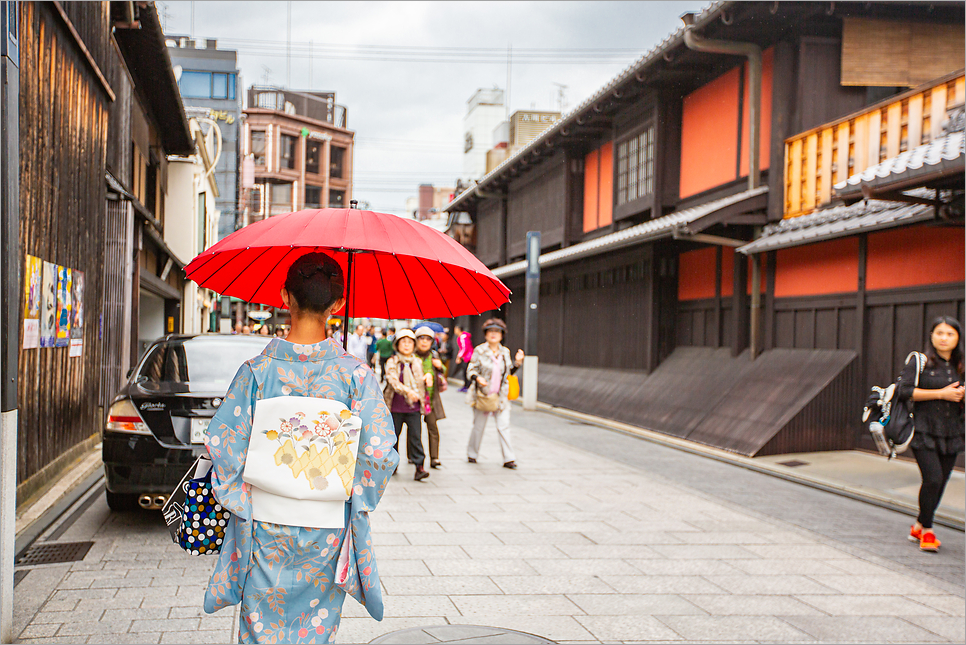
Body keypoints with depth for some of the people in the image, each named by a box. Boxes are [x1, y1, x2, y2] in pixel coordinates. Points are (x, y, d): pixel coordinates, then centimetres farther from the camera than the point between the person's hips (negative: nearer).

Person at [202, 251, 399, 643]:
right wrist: (352, 495, 8)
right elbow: (379, 452, -10)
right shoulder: (355, 374, -11)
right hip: (327, 529, 0)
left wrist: (238, 499, 8)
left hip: (266, 526, 0)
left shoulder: (257, 370, -10)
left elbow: (223, 444, -8)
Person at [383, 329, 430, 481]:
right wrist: (407, 391, -29)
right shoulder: (392, 362, -2)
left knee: (416, 437, -6)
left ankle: (419, 467, -8)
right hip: (396, 407, -1)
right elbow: (393, 380, -16)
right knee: (393, 435, 9)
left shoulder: (418, 363, 10)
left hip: (414, 407, 2)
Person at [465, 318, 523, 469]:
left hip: (501, 396, 3)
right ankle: (472, 454, 25)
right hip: (483, 394, -3)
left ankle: (508, 459, 0)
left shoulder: (505, 352, 8)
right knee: (479, 426, 7)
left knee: (504, 426, -3)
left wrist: (517, 362, 3)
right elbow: (471, 370, -3)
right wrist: (477, 378, -23)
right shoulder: (479, 351, -4)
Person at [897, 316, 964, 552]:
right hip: (925, 431, -5)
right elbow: (905, 391, -12)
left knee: (940, 482, 5)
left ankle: (918, 528, 23)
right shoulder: (919, 362, -2)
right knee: (933, 479, -15)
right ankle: (927, 530, 3)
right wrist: (941, 393, -13)